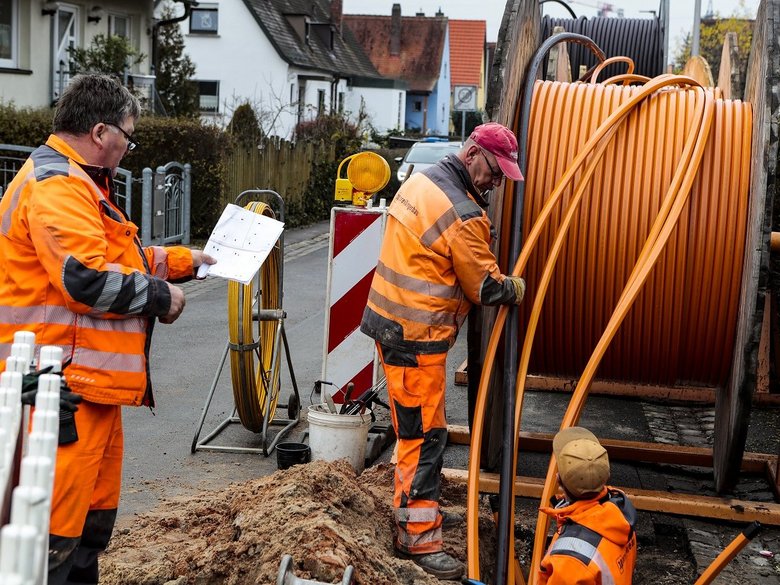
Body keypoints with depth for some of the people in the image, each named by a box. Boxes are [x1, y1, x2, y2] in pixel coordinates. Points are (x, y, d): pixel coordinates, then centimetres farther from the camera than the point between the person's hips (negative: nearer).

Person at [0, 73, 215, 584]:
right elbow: (90, 278, -26)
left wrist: (183, 261, 27)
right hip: (67, 387, -11)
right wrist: (161, 296, -12)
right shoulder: (56, 187, -16)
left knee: (95, 512, 20)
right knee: (58, 525, -7)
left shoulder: (76, 182, 20)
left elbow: (117, 257, 29)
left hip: (91, 382, 11)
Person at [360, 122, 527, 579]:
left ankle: (413, 504, 35)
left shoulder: (423, 180, 8)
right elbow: (486, 287, -12)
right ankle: (420, 539, 3)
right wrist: (520, 288, 6)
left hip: (392, 320, 10)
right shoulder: (463, 215, -21)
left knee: (415, 427, 21)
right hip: (416, 337, -10)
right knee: (426, 434, -3)